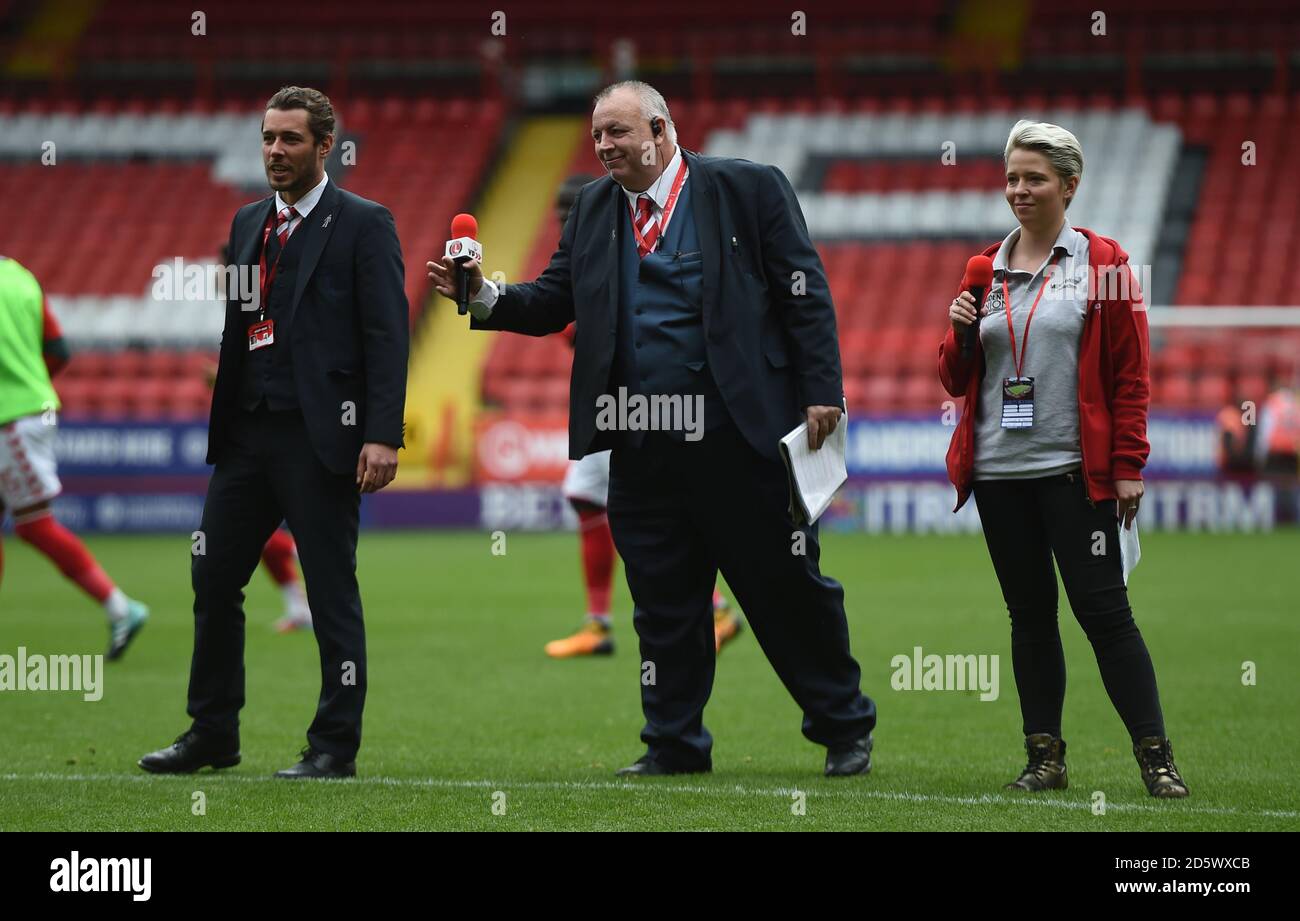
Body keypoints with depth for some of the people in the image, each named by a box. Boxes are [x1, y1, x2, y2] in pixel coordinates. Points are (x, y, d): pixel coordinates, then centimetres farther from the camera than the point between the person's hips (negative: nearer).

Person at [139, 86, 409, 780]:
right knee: (213, 579, 8)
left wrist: (383, 435, -16)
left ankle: (335, 747, 6)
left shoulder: (363, 225, -3)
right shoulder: (248, 224, 17)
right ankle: (212, 734, 19)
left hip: (319, 436, -7)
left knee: (331, 593, -1)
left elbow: (386, 335, -9)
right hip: (246, 433, 7)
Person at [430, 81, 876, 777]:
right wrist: (485, 296, -9)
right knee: (663, 603, 8)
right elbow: (553, 301, 10)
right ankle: (675, 744, 18)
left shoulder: (748, 189, -2)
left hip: (740, 434, -4)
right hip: (643, 451, 4)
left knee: (788, 589, 3)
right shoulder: (593, 207, 12)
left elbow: (805, 295, -4)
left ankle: (845, 730, 17)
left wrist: (822, 393, -11)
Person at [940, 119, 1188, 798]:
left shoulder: (1102, 263, 0)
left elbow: (1130, 373, -2)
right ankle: (1045, 758, 13)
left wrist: (1129, 466, -8)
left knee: (1103, 611, -8)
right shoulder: (987, 268, 12)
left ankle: (1156, 759, -5)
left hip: (1075, 470, -4)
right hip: (998, 472, 5)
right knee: (1029, 613, 8)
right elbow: (955, 380, 15)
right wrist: (960, 331, -6)